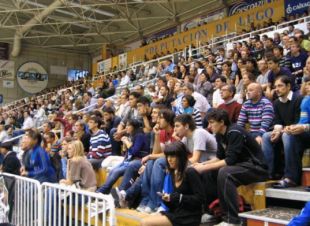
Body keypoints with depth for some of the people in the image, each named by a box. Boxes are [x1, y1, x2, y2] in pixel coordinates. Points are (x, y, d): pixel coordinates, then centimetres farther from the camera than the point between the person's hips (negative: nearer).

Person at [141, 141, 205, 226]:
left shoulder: (190, 172, -12)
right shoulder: (173, 173, 10)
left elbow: (199, 198, -15)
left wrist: (176, 197, -16)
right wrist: (168, 198, -6)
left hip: (189, 216, -7)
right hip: (176, 212, 7)